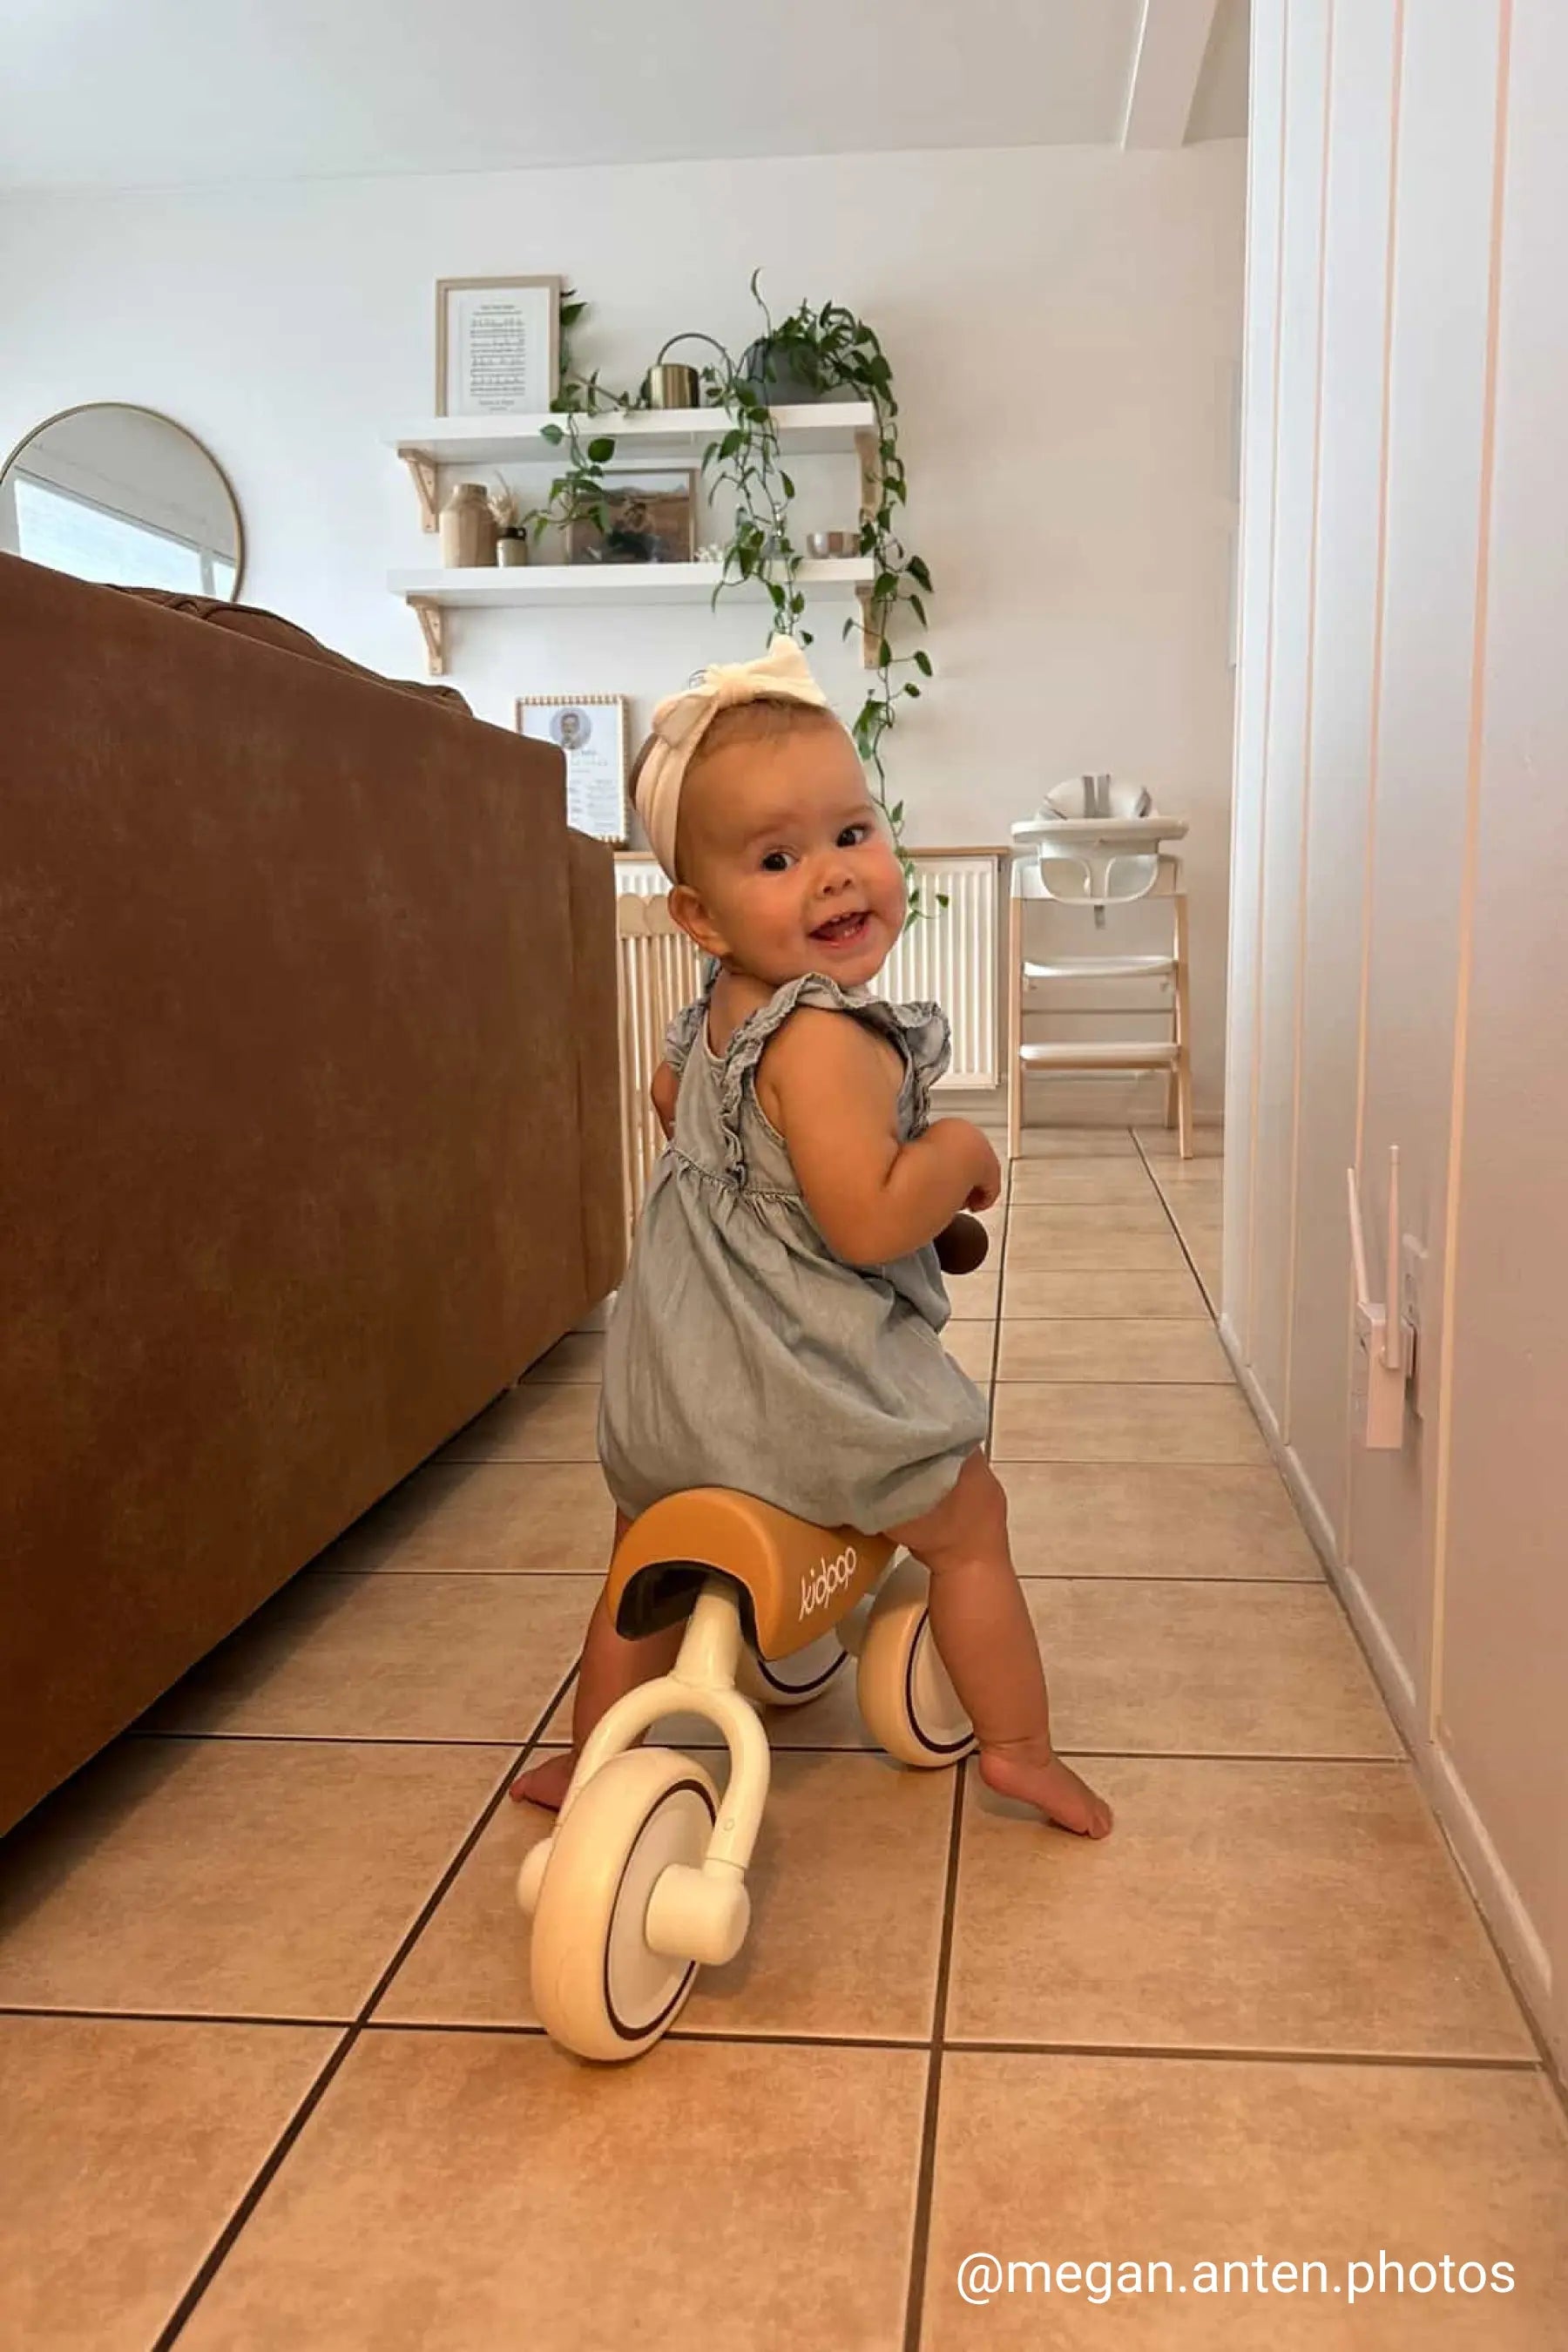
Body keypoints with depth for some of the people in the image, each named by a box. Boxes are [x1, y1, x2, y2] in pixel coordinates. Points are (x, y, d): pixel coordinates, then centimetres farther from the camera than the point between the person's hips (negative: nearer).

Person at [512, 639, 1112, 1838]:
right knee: (970, 1526, 16)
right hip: (809, 1386, -8)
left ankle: (591, 1760, 40)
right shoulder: (825, 1036, -26)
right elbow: (869, 1219, -33)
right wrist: (961, 1149, -17)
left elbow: (670, 1092, 25)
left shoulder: (716, 1016, 3)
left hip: (674, 1378, 8)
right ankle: (1020, 1748, 25)